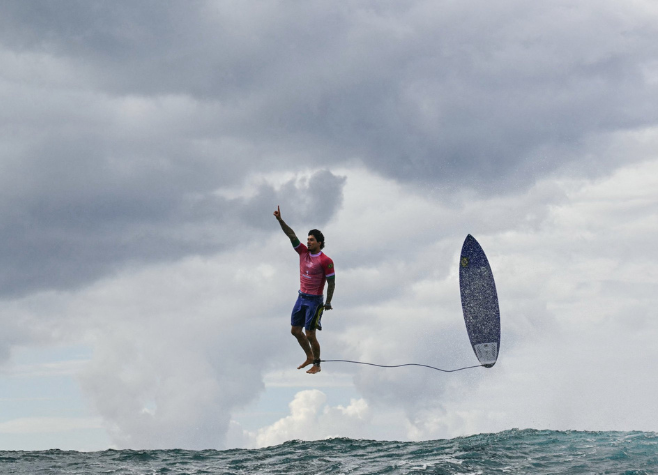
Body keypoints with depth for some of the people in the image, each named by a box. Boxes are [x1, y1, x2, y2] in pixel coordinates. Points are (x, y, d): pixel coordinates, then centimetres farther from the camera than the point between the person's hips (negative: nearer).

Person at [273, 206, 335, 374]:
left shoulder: (325, 261, -14)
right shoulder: (303, 252, 3)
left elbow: (331, 282, -11)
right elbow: (291, 235, -2)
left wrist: (328, 302, -10)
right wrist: (280, 220, -12)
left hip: (315, 300, -7)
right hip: (301, 297, 7)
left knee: (310, 335, -5)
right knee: (295, 331, 12)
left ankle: (316, 365, 10)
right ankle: (309, 357, 30)